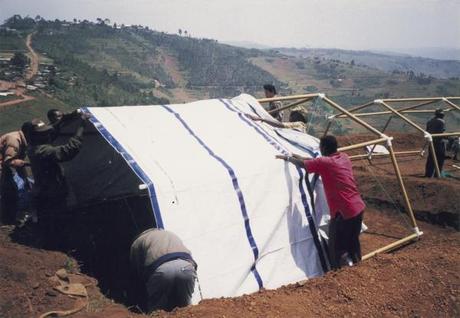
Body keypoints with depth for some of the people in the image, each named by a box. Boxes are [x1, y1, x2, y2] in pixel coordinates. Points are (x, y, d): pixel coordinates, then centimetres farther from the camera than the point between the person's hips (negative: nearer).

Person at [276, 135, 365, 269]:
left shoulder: (324, 163, -15)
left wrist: (287, 157, 16)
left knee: (336, 245, 5)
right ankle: (355, 260, 36)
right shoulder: (344, 157, 8)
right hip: (358, 207, 8)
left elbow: (302, 164, -1)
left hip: (343, 212, -8)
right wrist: (301, 157, 29)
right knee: (352, 239, 24)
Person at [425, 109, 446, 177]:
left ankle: (429, 174, 10)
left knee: (430, 158, 9)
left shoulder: (429, 121, 11)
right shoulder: (442, 122, -10)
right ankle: (437, 174, 1)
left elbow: (427, 131, 12)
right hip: (439, 141, -6)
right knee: (440, 158, 1)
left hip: (431, 141, 6)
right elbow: (442, 132, -16)